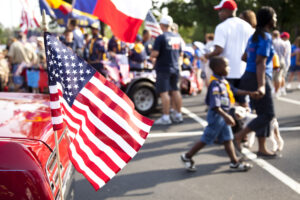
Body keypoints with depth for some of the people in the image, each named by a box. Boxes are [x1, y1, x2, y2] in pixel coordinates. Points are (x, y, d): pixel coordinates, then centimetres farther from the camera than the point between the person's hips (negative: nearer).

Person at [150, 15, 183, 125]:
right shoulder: (177, 37, 9)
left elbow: (155, 53, -19)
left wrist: (152, 57, 2)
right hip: (175, 68, 7)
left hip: (163, 68, -7)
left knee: (164, 92, -4)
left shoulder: (161, 37, -13)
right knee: (175, 91, 13)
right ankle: (178, 115, 20)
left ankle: (165, 117, -3)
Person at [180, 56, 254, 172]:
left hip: (223, 116, 9)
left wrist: (248, 93, 15)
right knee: (206, 140, 2)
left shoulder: (223, 81, 6)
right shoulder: (215, 84, -24)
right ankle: (187, 157, 15)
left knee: (228, 139, 13)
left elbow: (234, 91, 19)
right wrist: (226, 116, -32)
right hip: (217, 116, -9)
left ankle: (235, 163, 22)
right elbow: (215, 106, -29)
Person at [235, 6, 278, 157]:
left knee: (262, 114, 12)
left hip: (249, 77, 10)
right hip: (259, 79, -10)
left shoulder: (255, 36, 15)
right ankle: (239, 136, -5)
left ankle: (262, 148, 16)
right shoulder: (266, 37, -12)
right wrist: (261, 86, -26)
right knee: (268, 114, -4)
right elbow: (260, 63, -20)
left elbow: (244, 57, 21)